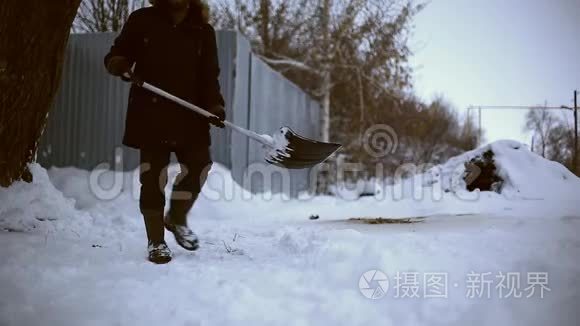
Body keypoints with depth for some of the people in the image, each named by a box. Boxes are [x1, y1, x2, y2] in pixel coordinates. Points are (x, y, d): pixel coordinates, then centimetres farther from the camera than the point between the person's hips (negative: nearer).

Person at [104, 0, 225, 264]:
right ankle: (156, 241, 13)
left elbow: (209, 77, 6)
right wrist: (121, 66, -15)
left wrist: (215, 106, -11)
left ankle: (177, 218, 19)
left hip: (189, 115, 2)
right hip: (150, 114, -1)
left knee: (198, 165, -9)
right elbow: (115, 55, 9)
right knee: (153, 176, 1)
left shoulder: (203, 31, 8)